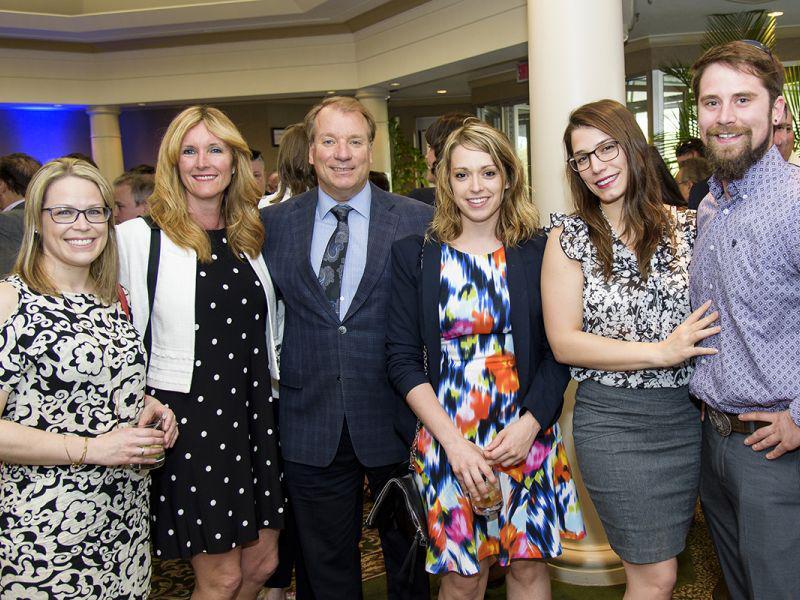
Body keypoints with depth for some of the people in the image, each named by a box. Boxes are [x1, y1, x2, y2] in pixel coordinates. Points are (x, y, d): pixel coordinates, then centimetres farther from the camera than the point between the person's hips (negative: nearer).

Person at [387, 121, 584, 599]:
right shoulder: (415, 255, -1)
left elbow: (558, 349, 2)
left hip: (528, 436, 1)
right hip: (447, 440, 0)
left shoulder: (538, 251, 0)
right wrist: (453, 441, -11)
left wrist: (529, 424, -12)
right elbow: (403, 359, -3)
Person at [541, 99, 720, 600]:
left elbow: (715, 313, 11)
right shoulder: (570, 238, -4)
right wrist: (662, 352, -16)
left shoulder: (686, 226, 3)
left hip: (688, 414, 3)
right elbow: (564, 343, -9)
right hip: (613, 422, -3)